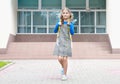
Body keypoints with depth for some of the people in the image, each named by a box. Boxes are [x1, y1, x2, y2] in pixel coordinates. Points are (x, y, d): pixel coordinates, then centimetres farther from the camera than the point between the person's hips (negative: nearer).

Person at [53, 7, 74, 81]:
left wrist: (70, 25, -18)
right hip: (60, 42, 1)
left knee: (65, 58, -3)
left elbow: (72, 33, -9)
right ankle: (63, 67, 27)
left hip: (67, 42, -1)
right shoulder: (59, 23, 5)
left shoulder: (70, 24, 1)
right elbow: (55, 31, 4)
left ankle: (65, 74, 10)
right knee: (60, 58, -7)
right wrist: (58, 25, -11)